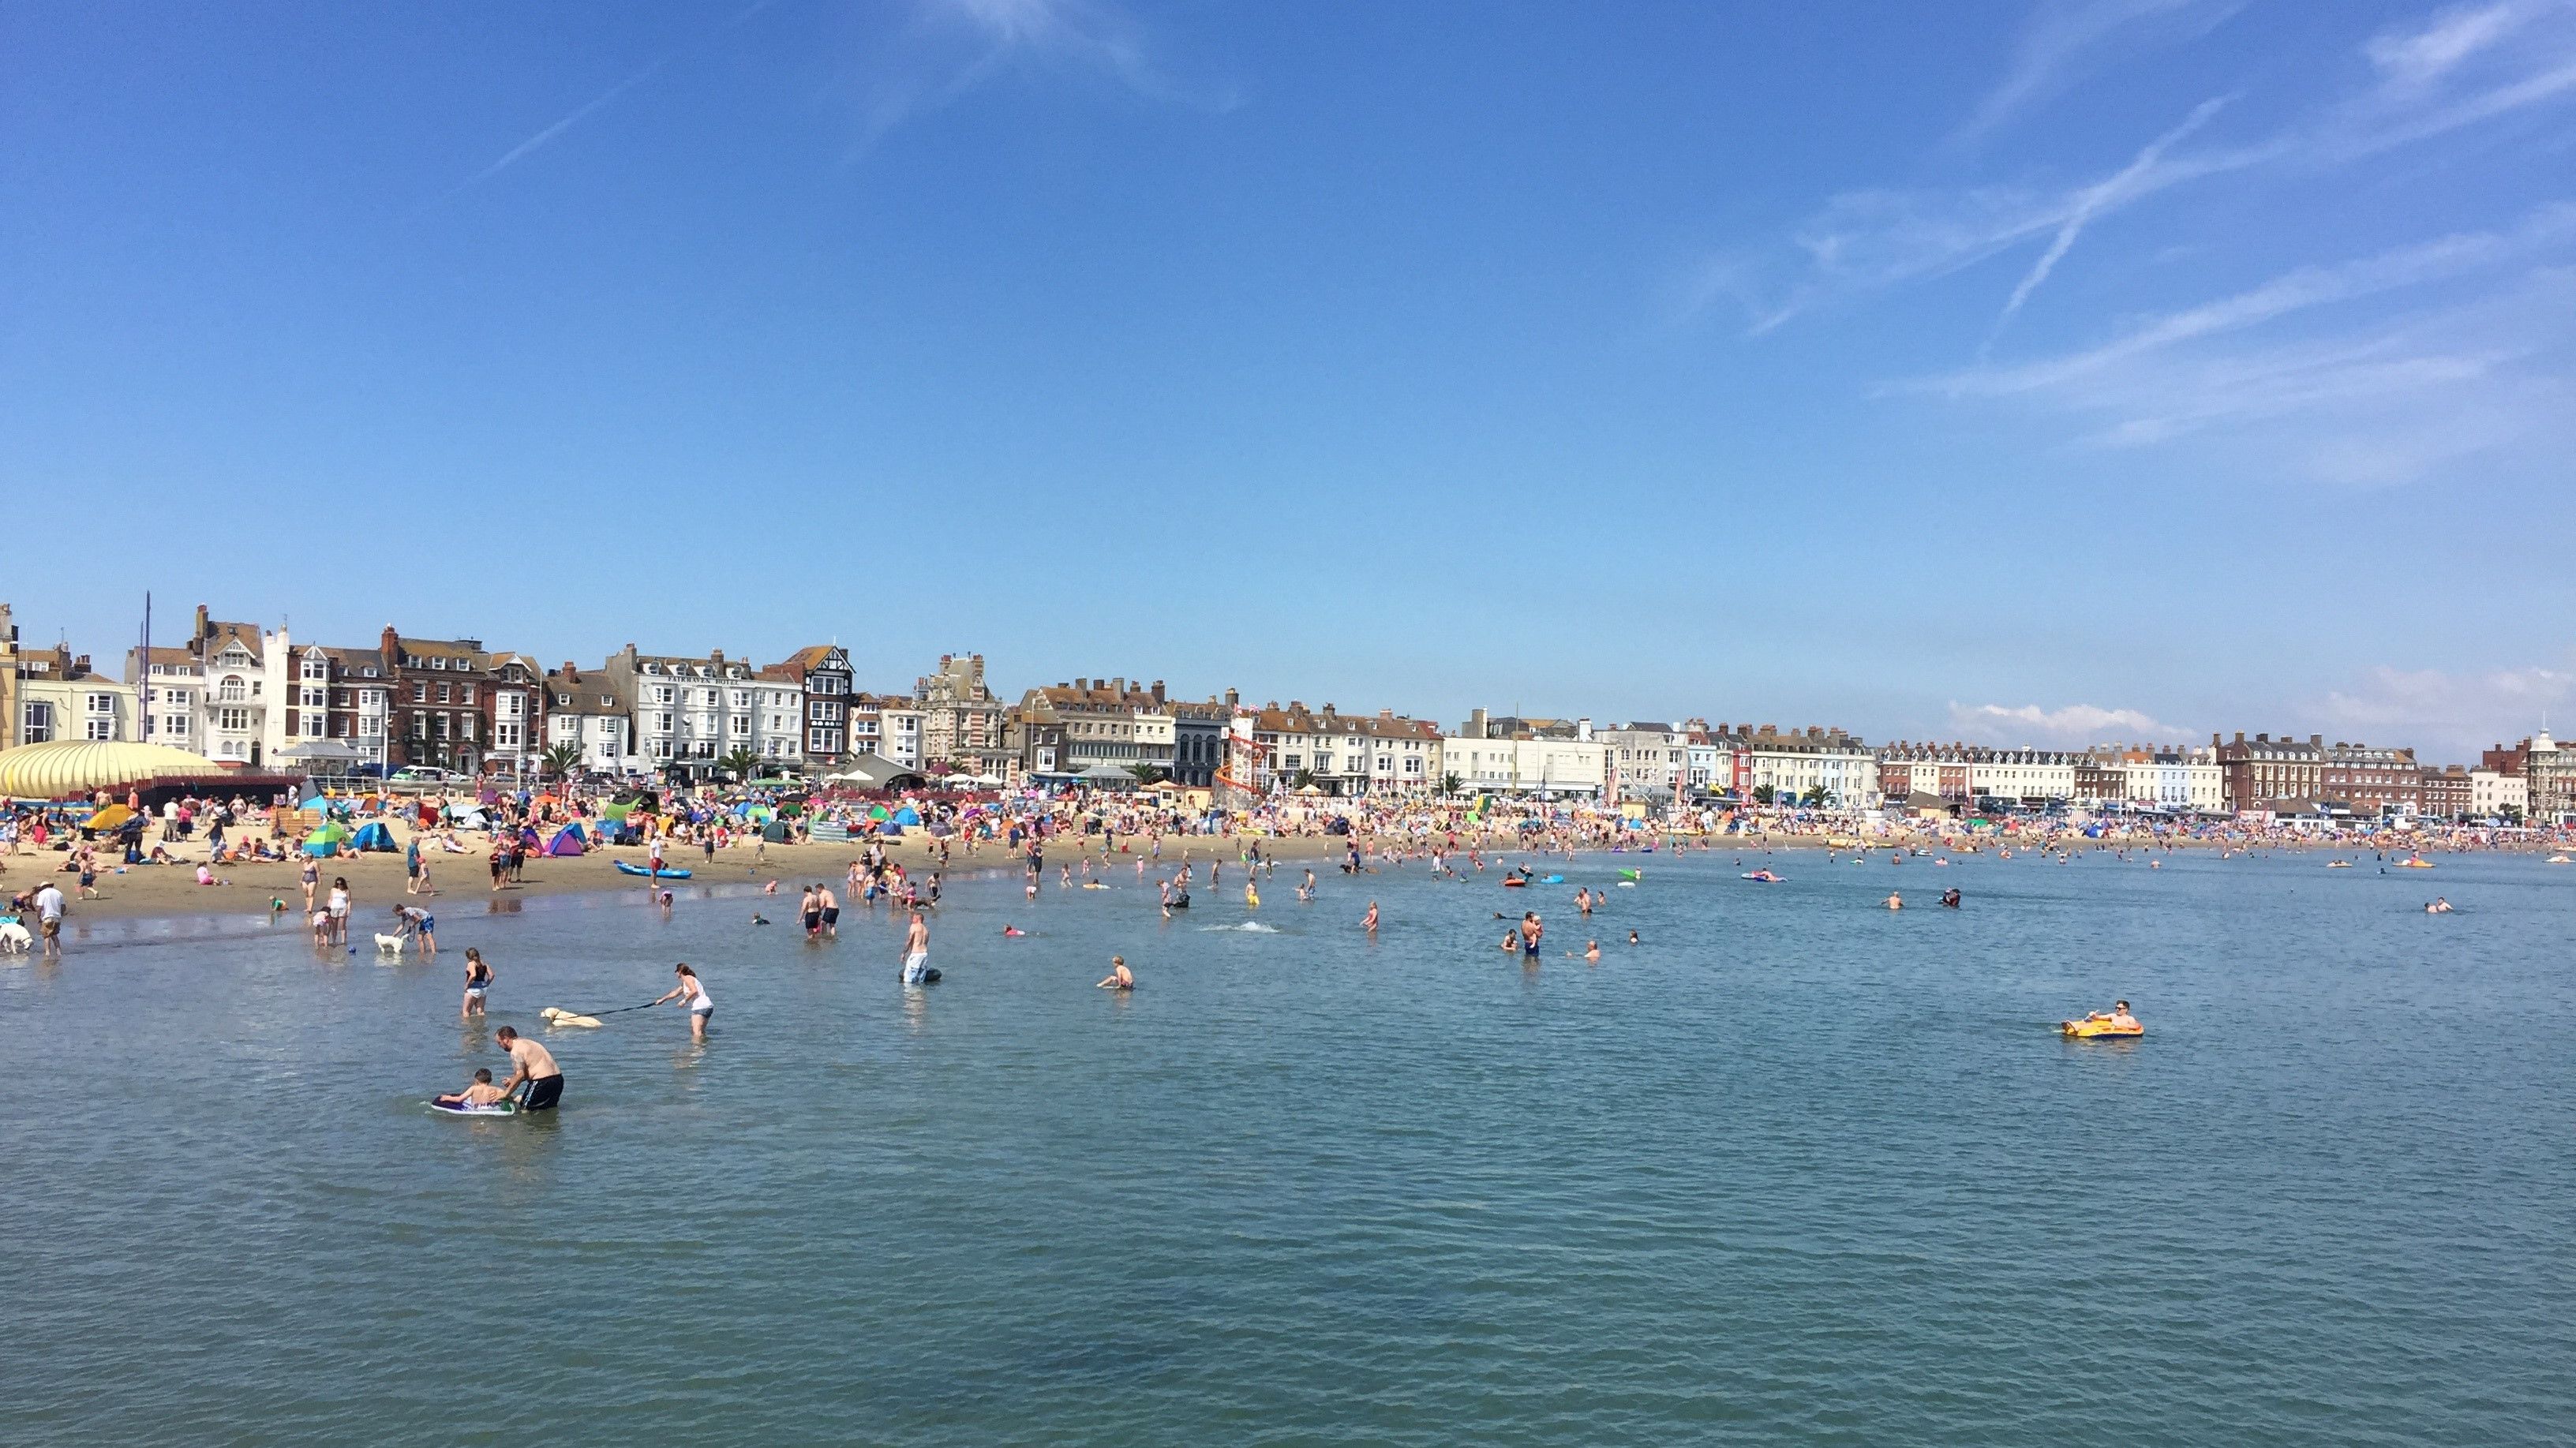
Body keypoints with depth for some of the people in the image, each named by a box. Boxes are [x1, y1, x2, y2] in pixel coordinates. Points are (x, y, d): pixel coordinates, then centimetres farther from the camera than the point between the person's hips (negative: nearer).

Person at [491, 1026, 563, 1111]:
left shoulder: (516, 1051, -12)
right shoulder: (526, 1043, 20)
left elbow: (520, 1075, -20)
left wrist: (506, 1093, -13)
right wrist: (513, 1081, 22)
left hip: (543, 1082, -10)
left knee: (525, 1110, -1)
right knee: (551, 1111, 24)